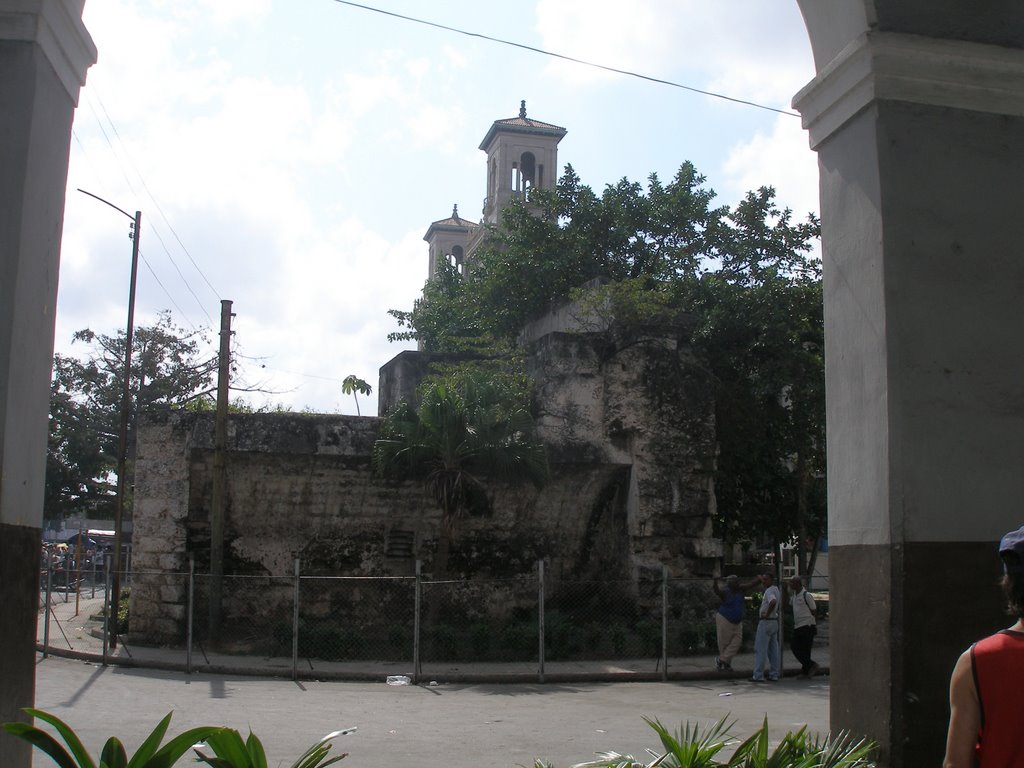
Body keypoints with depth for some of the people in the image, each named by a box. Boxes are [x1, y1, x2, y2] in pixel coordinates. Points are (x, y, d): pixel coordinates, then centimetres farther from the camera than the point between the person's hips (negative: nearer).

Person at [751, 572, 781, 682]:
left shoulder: (769, 591, -16)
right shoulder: (777, 590, 13)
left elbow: (773, 602, -35)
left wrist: (767, 614, -25)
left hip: (766, 622, -9)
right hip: (775, 621, 9)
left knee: (760, 649, -6)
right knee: (773, 649, 11)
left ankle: (758, 676, -6)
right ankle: (774, 675, 13)